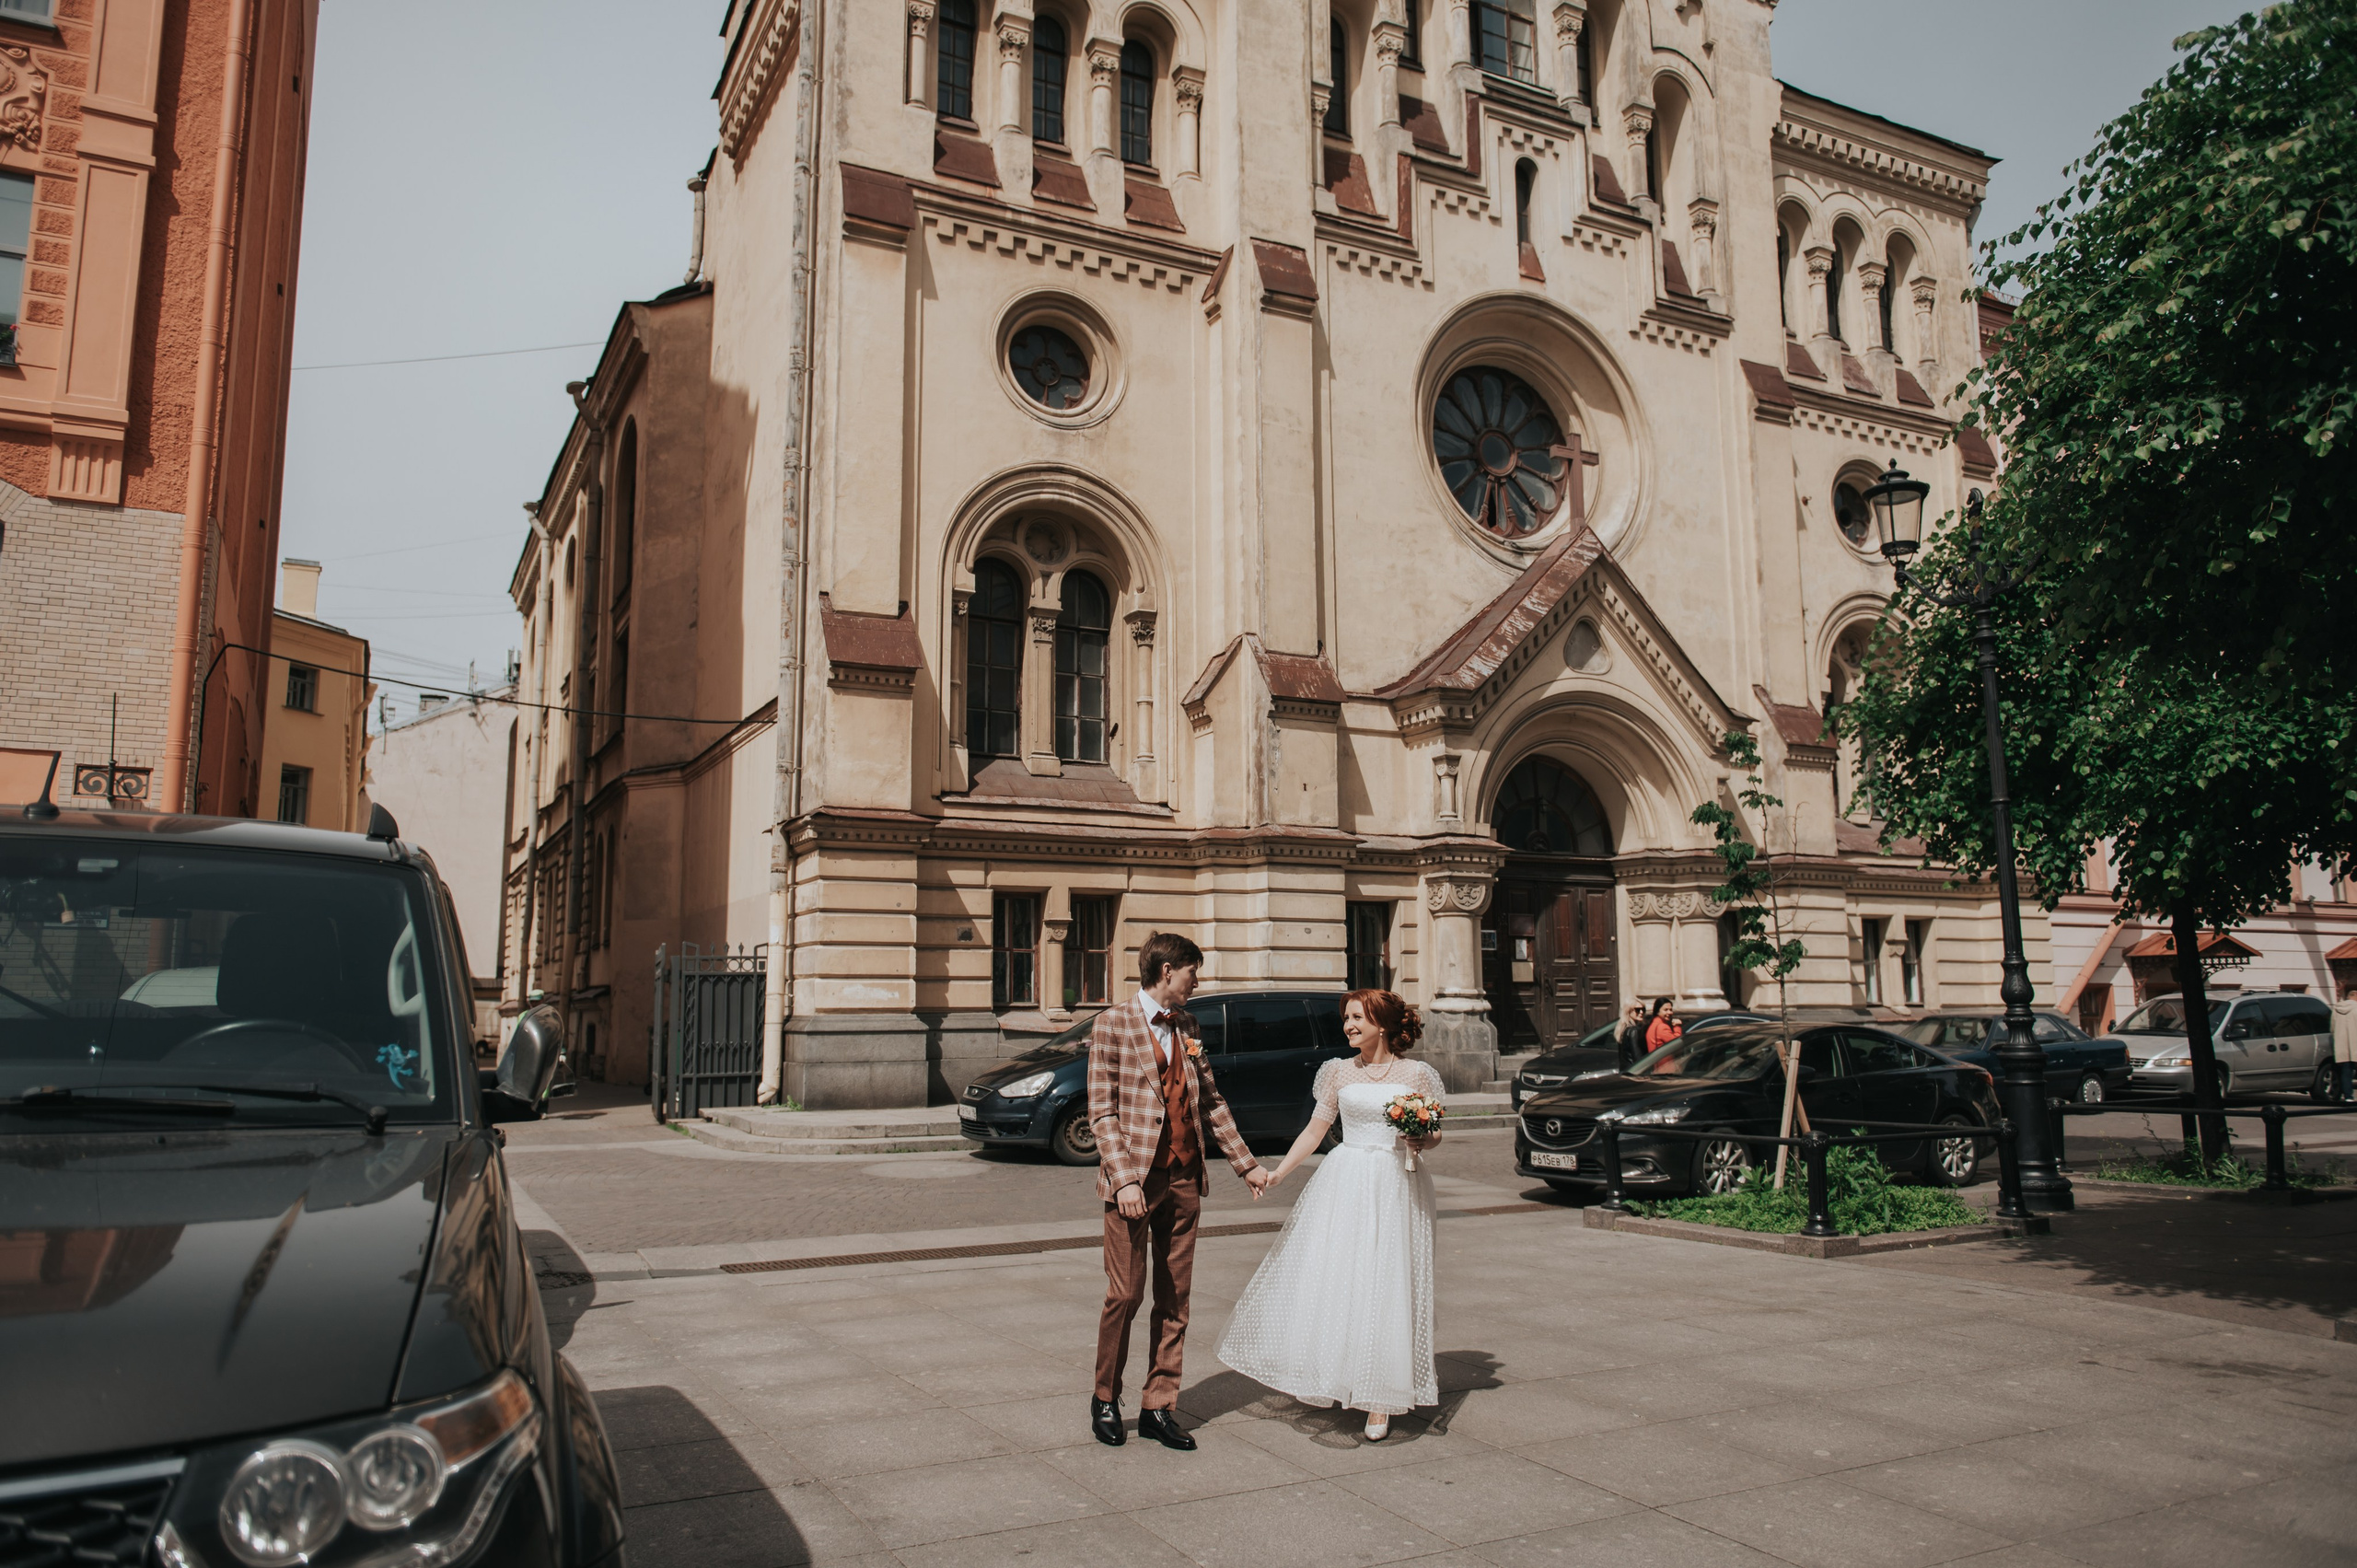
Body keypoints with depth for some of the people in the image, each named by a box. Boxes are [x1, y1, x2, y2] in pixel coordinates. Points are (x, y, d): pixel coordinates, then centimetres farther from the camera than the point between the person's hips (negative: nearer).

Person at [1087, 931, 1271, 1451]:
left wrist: (1246, 1164, 15)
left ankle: (1158, 1408, 19)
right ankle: (1105, 1399, 21)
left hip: (1183, 1178, 6)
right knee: (1125, 1295, -1)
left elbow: (1211, 1101, 18)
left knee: (1175, 1300, 8)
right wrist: (1124, 1178, -17)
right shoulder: (1113, 1024, -5)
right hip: (1135, 1179, -6)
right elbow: (1102, 1111, -8)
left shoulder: (1187, 1027, 13)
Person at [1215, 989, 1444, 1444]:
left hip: (1396, 1187, -2)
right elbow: (1314, 1131, 8)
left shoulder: (1416, 1074, 1)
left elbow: (1434, 1133, 7)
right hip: (1345, 1184, 2)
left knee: (1387, 1284, -2)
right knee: (1333, 1279, -1)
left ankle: (1380, 1399, 8)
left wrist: (1422, 1141, -15)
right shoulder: (1339, 1071, 7)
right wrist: (1277, 1173, 0)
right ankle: (1339, 1378, 18)